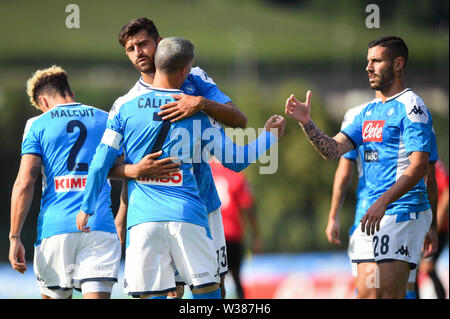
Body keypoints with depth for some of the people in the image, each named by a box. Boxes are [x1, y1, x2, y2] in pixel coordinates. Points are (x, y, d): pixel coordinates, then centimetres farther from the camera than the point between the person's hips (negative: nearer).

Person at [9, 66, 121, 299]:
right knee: (97, 296, -7)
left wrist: (14, 238, -3)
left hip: (54, 228, -1)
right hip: (100, 227, 1)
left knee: (54, 295, 13)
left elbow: (24, 184, -3)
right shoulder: (107, 121, 13)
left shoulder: (37, 125, 6)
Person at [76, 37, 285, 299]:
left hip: (143, 219, 1)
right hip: (188, 217, -1)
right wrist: (270, 135, 25)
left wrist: (86, 208, 17)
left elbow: (101, 164, 6)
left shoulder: (124, 106, 6)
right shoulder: (198, 112, 4)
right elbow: (236, 160, 9)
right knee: (207, 289, 7)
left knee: (152, 294, 1)